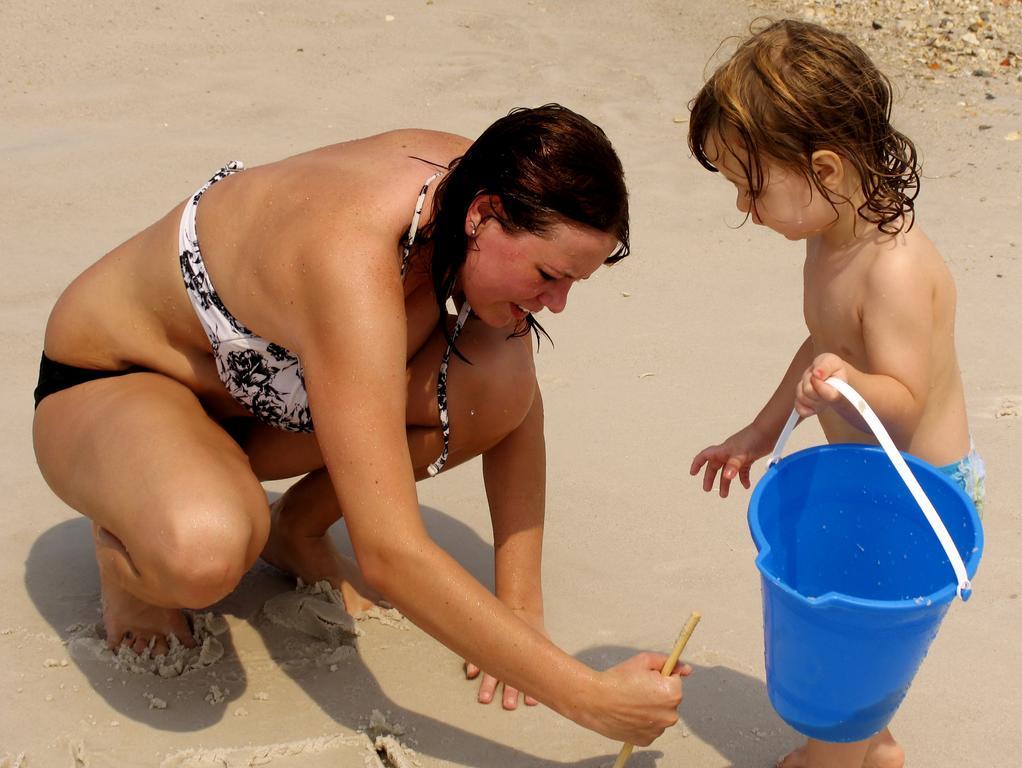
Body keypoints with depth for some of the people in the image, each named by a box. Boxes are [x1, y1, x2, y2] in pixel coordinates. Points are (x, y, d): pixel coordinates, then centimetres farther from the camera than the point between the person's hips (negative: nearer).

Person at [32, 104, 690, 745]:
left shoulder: (475, 189, -18)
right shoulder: (354, 262, -40)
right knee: (205, 551, -42)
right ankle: (126, 549, -3)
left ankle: (297, 528, 4)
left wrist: (520, 608, -11)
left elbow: (518, 404, -6)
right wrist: (590, 698, -40)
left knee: (496, 378, -20)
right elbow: (390, 555, -43)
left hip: (266, 395, 7)